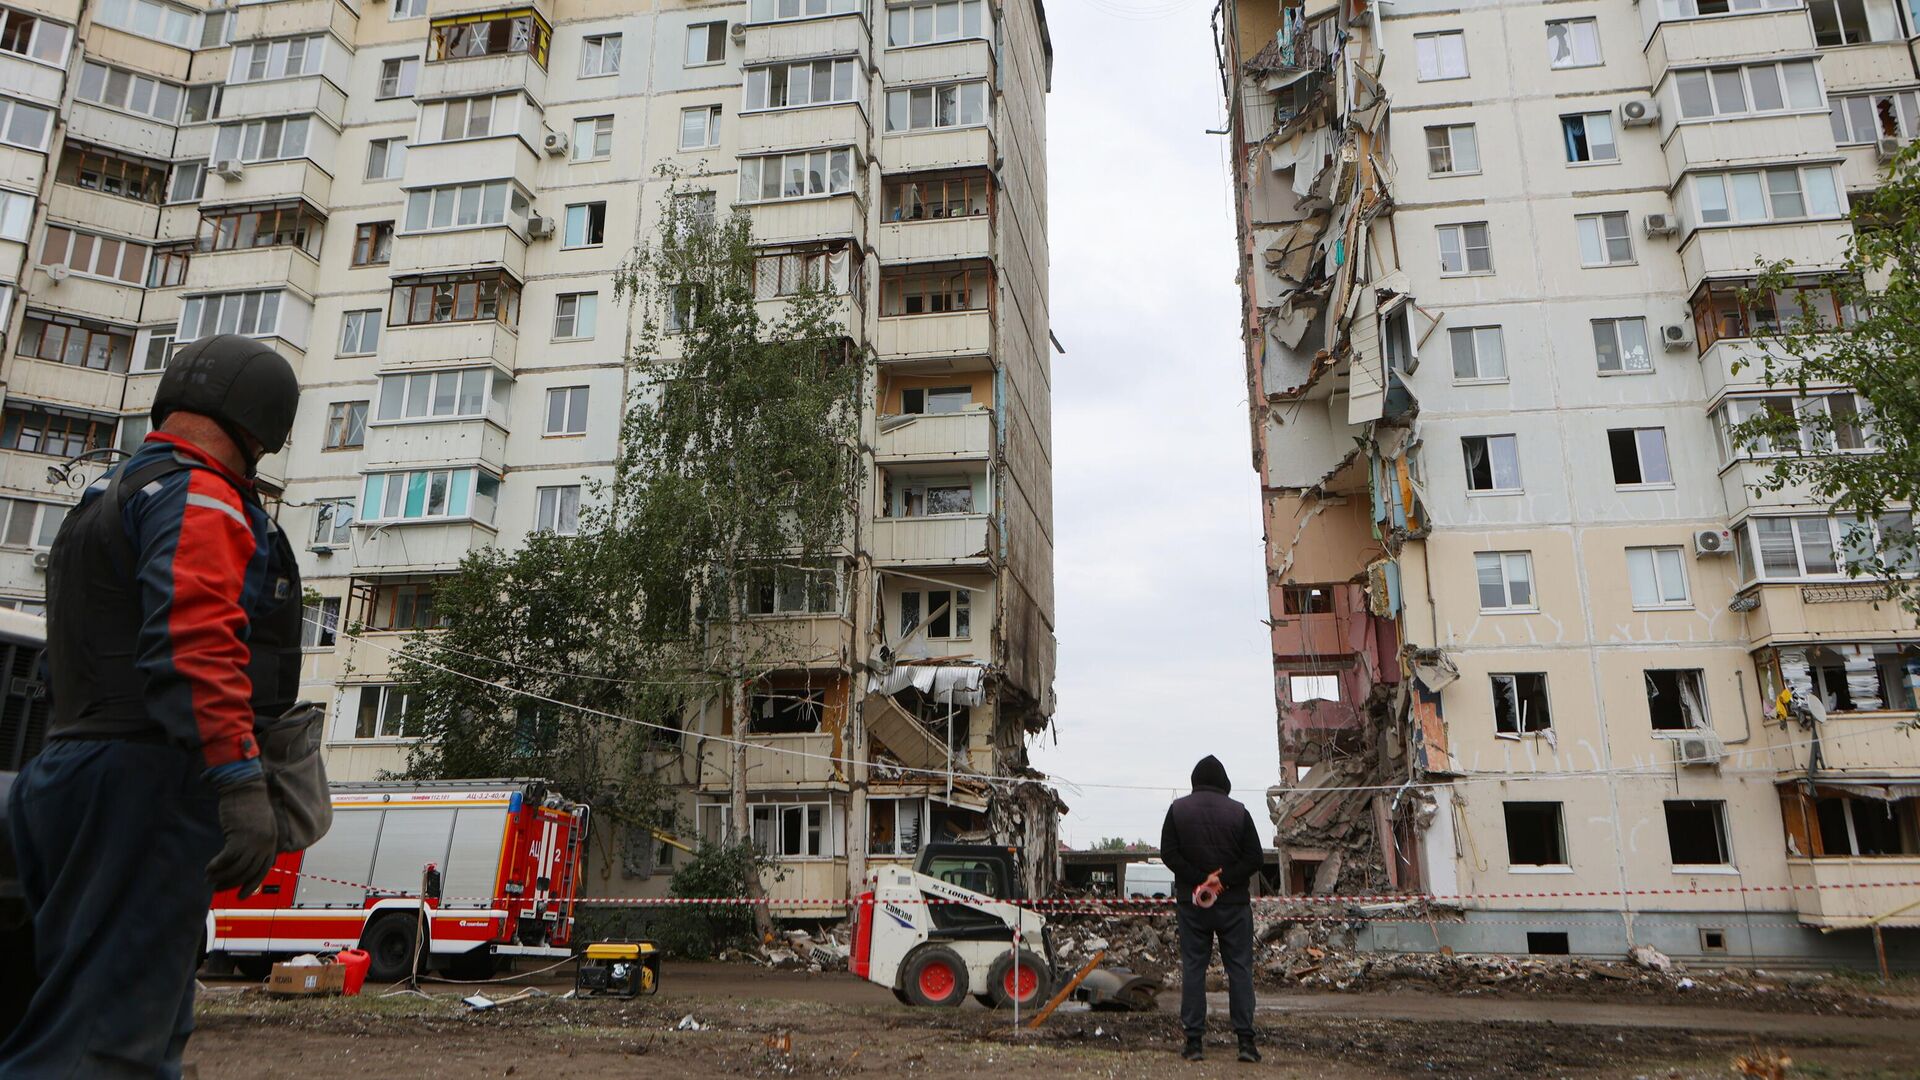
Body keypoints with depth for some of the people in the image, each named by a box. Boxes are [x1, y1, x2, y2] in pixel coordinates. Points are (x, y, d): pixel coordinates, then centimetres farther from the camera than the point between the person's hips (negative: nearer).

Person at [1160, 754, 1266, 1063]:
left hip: (1191, 902, 1)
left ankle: (1194, 1041, 4)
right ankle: (1246, 1040, 3)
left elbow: (1168, 853, -6)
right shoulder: (1238, 811, -1)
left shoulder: (1178, 809, 0)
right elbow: (1254, 858, -5)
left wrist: (1198, 879, -9)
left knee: (1193, 968, 5)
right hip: (1234, 902, 0)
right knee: (1240, 968, 5)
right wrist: (1223, 880, -9)